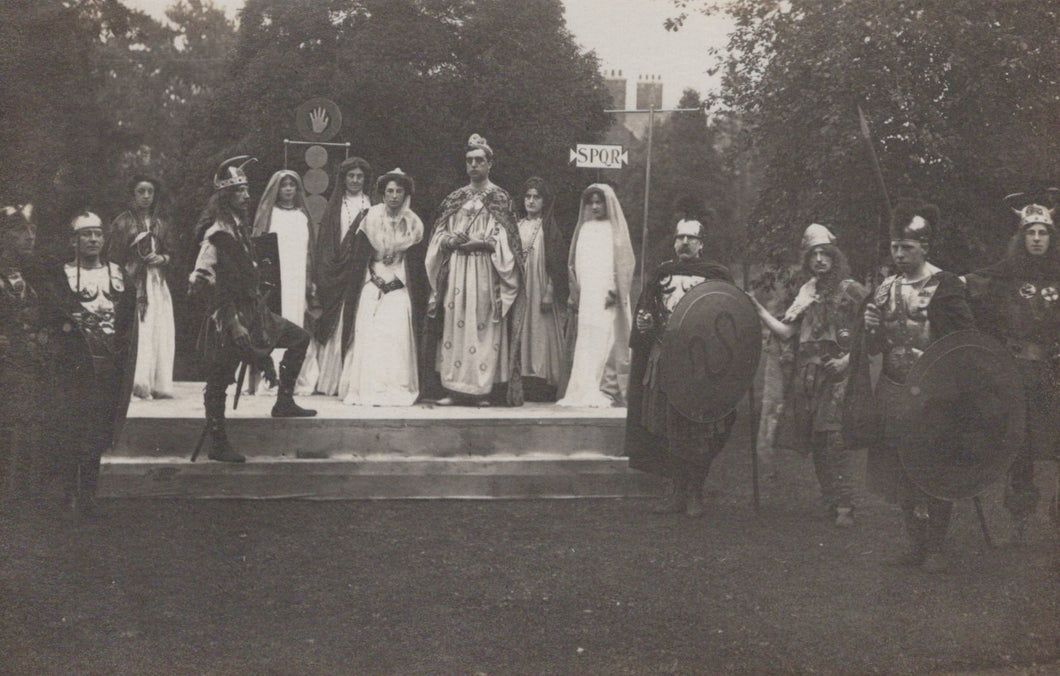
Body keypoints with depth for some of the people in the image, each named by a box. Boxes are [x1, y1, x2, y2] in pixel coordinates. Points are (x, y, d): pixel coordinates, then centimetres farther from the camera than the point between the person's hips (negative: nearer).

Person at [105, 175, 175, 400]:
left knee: (160, 331, -1)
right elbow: (113, 257, -2)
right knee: (137, 332, -13)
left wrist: (162, 258, -1)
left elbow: (172, 253, 20)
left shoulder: (160, 223, 16)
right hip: (132, 282, -5)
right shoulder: (123, 223, 1)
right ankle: (139, 383, -12)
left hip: (157, 283, 5)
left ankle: (158, 384, 3)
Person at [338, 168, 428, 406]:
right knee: (369, 338, -8)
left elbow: (418, 268, 10)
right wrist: (355, 294, 0)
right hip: (372, 289, 0)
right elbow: (358, 261, 5)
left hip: (400, 291, 1)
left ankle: (396, 390, -5)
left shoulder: (413, 226, 7)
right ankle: (368, 389, -6)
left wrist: (420, 299, 6)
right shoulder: (370, 221, 4)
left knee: (398, 337, -9)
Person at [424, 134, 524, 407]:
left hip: (485, 270, -4)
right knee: (454, 324, -2)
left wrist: (482, 244, -15)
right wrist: (449, 241, -5)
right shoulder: (455, 198, 16)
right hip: (455, 269, 4)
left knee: (483, 325, -8)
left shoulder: (499, 197, 4)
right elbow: (439, 234, 15)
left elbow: (505, 240, -1)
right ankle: (454, 388, 0)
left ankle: (482, 389, -5)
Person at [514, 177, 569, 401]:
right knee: (523, 335, 1)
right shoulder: (517, 226, 13)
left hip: (540, 289, -5)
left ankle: (544, 387, -5)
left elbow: (556, 263, -6)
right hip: (520, 289, 5)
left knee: (542, 335, -6)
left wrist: (549, 292, -14)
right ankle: (527, 385, 2)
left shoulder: (549, 228, 0)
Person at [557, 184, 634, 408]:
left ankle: (607, 391, -11)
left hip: (606, 297, -4)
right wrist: (574, 294, 8)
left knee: (606, 341, -10)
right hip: (586, 296, 4)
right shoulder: (584, 229, 16)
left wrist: (614, 291, -12)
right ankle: (585, 391, 0)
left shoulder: (615, 229, 4)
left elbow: (623, 262, -2)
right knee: (585, 343, 0)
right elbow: (575, 263, 16)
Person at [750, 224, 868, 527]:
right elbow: (785, 331, 11)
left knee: (836, 437, -14)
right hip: (808, 376, 6)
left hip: (839, 375, -6)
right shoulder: (806, 295, 17)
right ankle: (830, 500, 14)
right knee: (815, 440, 5)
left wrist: (848, 359, -12)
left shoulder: (851, 291, 1)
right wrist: (758, 309, 2)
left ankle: (844, 505, -13)